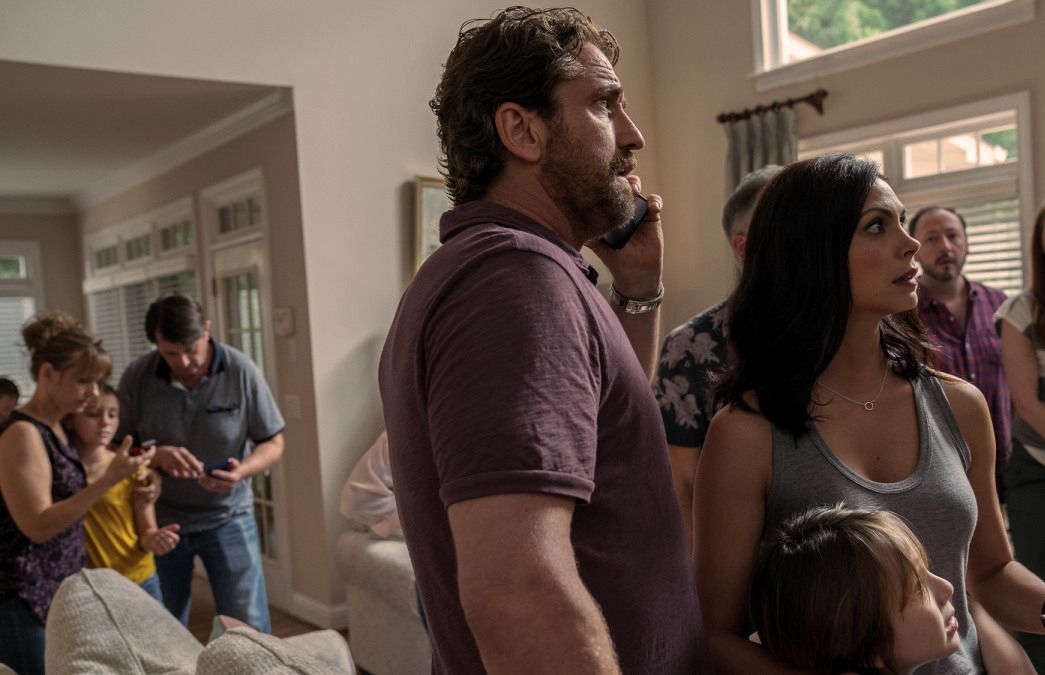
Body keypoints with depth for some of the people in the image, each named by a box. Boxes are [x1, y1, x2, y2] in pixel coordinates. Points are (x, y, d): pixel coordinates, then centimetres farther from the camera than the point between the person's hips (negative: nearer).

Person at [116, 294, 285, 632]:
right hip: (160, 519, 2)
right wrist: (157, 455, -23)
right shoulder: (137, 377, -9)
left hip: (226, 516, -1)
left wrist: (242, 470, -24)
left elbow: (273, 443, -4)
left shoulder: (241, 371, -12)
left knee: (249, 629, -1)